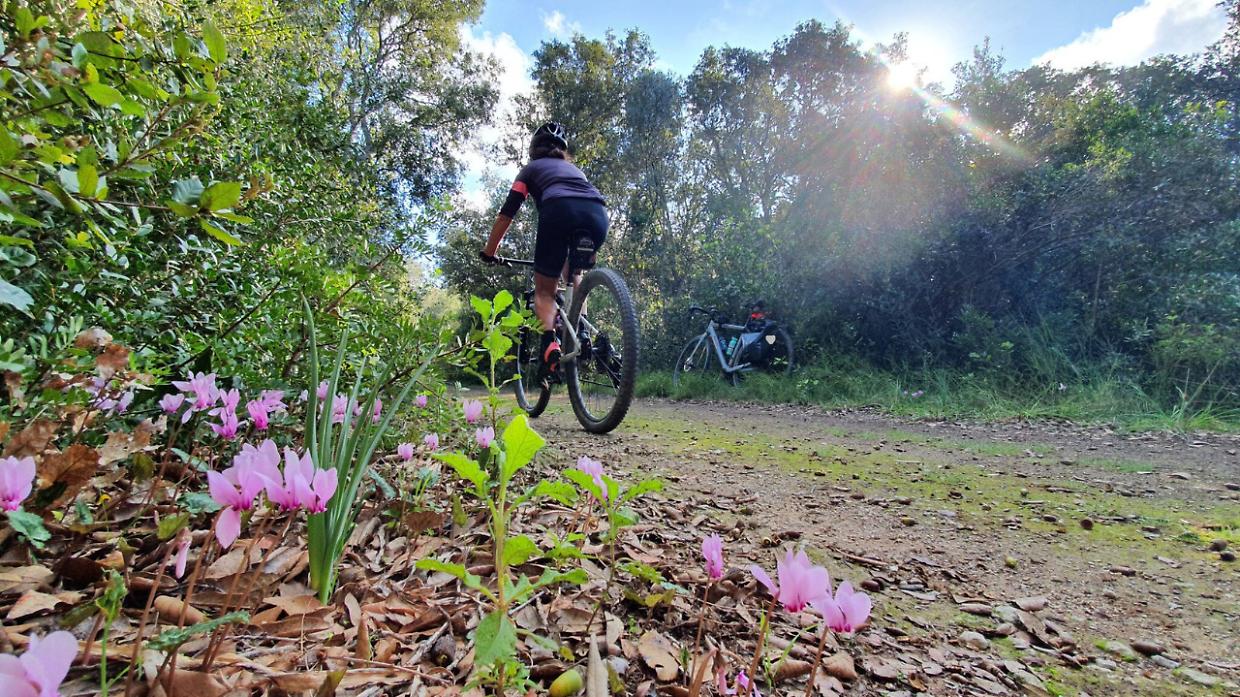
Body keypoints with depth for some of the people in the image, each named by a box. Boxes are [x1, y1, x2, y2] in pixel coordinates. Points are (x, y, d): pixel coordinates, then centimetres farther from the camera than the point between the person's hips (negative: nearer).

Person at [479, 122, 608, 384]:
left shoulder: (531, 168, 29)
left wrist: (489, 252, 28)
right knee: (574, 273, 30)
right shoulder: (574, 169, 40)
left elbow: (507, 213, 22)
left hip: (560, 210, -4)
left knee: (545, 288, 9)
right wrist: (590, 253, 55)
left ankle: (550, 344, -14)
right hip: (599, 213, 4)